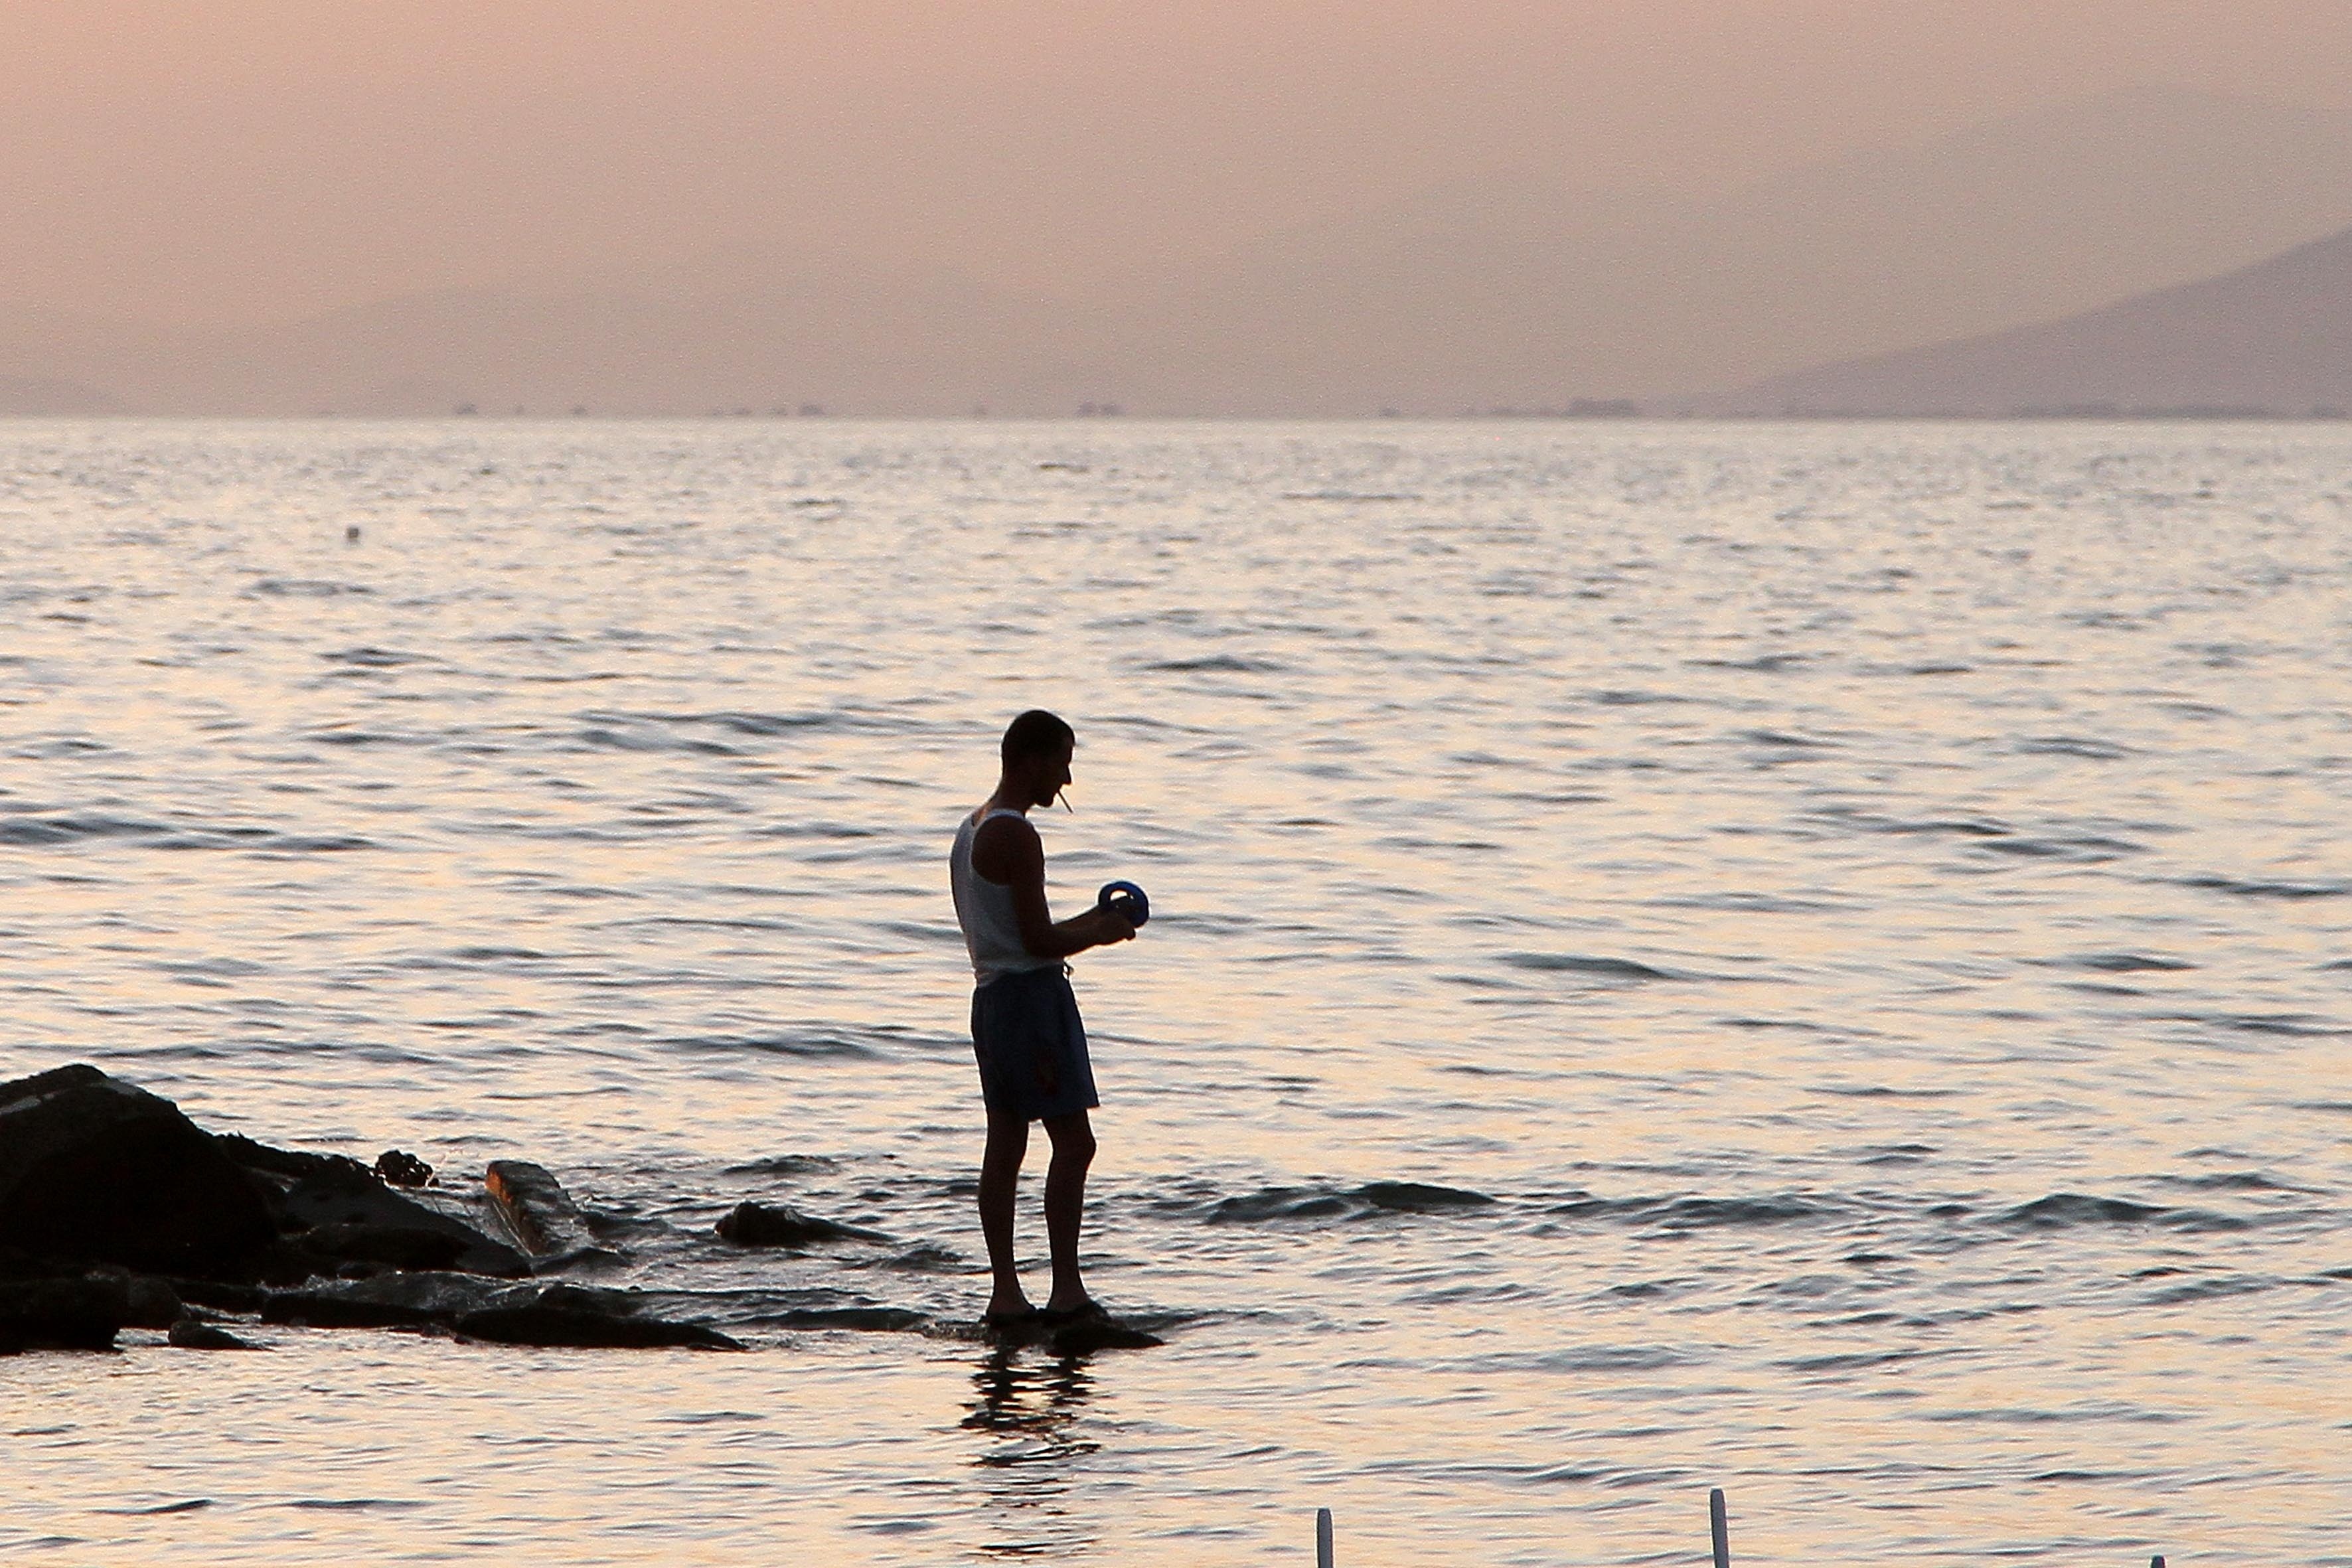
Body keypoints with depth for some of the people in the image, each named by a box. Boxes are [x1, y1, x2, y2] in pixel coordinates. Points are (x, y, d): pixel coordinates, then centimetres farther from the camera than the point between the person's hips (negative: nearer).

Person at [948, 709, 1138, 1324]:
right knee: (1073, 1140, -10)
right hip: (1032, 995, -10)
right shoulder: (1016, 836, -15)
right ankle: (1067, 1289, -15)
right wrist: (1101, 935, -2)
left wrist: (1086, 924, 19)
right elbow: (1038, 939, -18)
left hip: (991, 995, 10)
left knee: (1005, 1145, 8)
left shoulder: (971, 831, 17)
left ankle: (1005, 1292, 8)